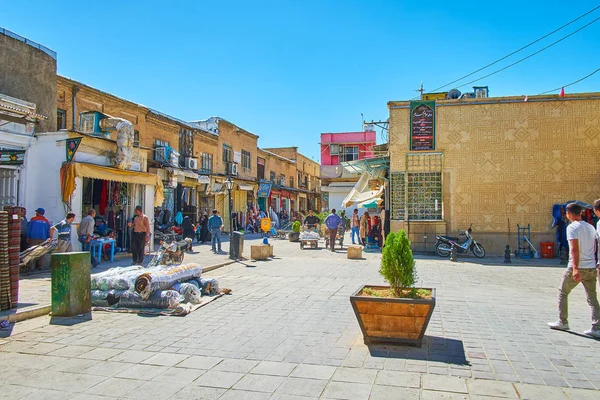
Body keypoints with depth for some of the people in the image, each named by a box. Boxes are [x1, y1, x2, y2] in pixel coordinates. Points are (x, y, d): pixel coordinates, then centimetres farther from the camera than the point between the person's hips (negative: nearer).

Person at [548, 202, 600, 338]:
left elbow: (574, 249, -21)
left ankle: (563, 322, 15)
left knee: (563, 293, 10)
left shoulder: (572, 227, -11)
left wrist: (575, 268, -26)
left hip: (577, 268, -6)